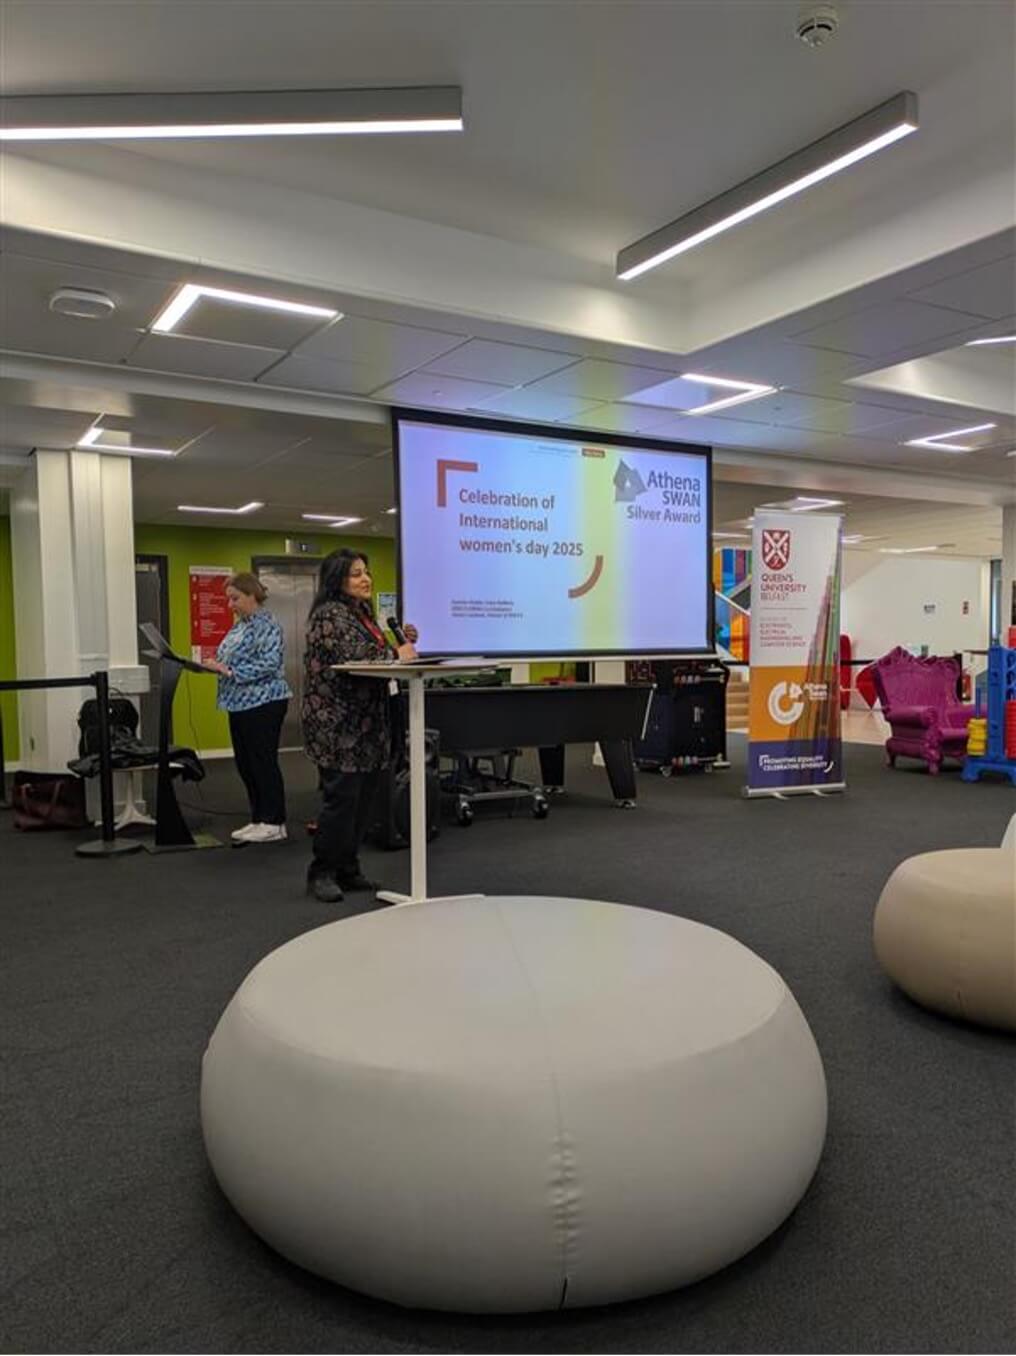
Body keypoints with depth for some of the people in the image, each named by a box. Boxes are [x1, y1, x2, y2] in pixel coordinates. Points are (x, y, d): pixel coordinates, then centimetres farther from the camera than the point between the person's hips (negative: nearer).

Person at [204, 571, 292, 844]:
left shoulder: (267, 625, -12)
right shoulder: (239, 625, 16)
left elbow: (269, 664, -22)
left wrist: (229, 671, -23)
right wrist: (216, 665, 1)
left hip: (263, 703, -9)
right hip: (241, 704, 9)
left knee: (263, 762, -4)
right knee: (245, 763, 11)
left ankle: (274, 823, 5)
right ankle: (259, 819, 20)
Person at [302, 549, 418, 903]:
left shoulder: (364, 612, 18)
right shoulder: (329, 614, -10)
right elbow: (352, 656, -23)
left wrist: (401, 642, 6)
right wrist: (396, 654, -13)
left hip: (367, 724, 9)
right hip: (338, 724, -9)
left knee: (364, 798, 9)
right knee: (341, 797, -6)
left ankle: (347, 869, 20)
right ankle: (321, 873, 7)